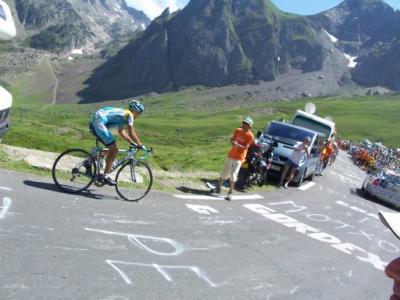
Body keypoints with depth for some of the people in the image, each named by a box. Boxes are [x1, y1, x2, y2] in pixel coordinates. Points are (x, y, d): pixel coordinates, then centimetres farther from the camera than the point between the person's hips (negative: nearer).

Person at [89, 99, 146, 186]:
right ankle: (106, 176, -4)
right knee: (114, 149, -5)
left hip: (94, 123, 10)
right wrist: (140, 145, -1)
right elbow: (131, 133, -9)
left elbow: (121, 132, 27)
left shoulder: (123, 114, 24)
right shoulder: (129, 115, -3)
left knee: (112, 148, 17)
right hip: (99, 123, -10)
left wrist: (132, 143, 24)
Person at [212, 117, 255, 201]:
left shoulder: (250, 136, -14)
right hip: (231, 155, 5)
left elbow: (245, 147, -18)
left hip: (239, 158, -5)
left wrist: (237, 145, -36)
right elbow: (232, 140, 6)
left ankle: (230, 193, -4)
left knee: (233, 175, -12)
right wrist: (233, 142, -18)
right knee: (224, 172, 14)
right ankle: (218, 188, 29)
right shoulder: (237, 130, 1)